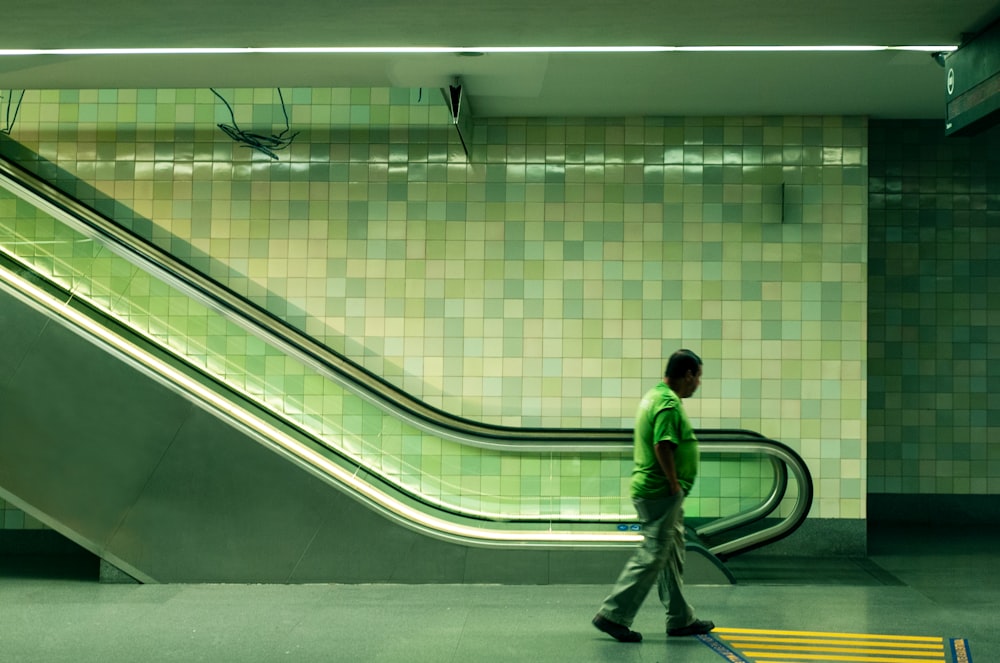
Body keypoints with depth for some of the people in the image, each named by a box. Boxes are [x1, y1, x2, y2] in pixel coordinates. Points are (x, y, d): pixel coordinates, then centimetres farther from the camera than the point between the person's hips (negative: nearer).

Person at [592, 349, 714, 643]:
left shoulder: (654, 396, 15)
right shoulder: (669, 403, -17)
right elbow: (663, 446, -27)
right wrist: (674, 483, -17)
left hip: (652, 489, 11)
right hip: (660, 493, -11)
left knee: (672, 556, 16)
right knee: (652, 555, -6)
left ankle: (681, 619, 25)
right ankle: (613, 615, -3)